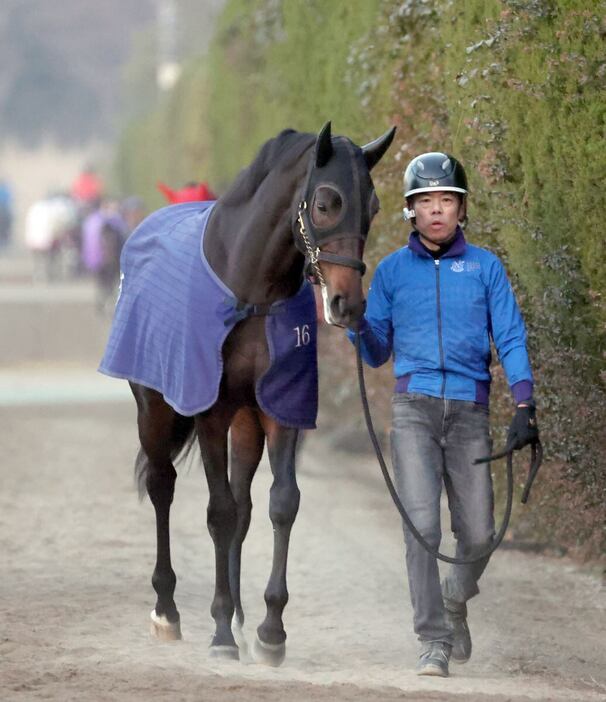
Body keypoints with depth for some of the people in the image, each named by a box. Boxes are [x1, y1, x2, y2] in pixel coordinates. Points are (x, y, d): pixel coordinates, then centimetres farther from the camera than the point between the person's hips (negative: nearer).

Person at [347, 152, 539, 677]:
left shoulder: (485, 267, 6)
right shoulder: (392, 271, 9)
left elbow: (511, 339, 2)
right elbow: (378, 353, 14)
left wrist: (524, 406, -11)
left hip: (469, 412, 0)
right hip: (414, 410, 0)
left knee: (478, 535, 0)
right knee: (421, 524, -14)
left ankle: (455, 602, 32)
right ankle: (434, 641, -8)